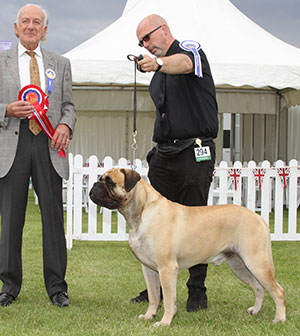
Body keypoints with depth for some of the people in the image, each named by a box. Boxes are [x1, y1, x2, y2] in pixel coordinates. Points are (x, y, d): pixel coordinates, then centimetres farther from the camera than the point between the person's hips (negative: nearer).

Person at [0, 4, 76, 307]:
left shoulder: (60, 64, 16)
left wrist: (66, 124, -6)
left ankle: (56, 286, 7)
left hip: (48, 145, 1)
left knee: (53, 216, -1)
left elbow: (68, 105, 14)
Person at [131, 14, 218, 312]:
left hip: (194, 153, -7)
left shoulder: (190, 50, -4)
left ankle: (197, 292, 6)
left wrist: (158, 63, -50)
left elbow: (184, 64, -30)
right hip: (163, 154, 7)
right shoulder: (157, 76, 20)